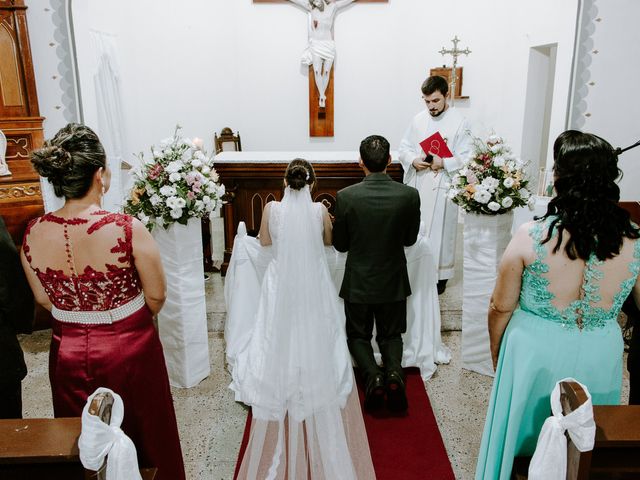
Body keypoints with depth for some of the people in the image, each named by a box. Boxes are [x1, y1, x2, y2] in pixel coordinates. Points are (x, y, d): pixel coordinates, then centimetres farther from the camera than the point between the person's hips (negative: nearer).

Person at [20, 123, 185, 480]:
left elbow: (45, 300, 2)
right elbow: (156, 297, -13)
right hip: (130, 352, -3)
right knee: (142, 437, 22)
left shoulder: (33, 235, -13)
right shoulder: (128, 231, -25)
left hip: (69, 354, 4)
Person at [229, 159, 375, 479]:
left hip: (281, 289, 0)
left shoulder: (272, 209, -9)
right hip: (314, 290, 0)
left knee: (282, 348, 11)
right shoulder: (320, 210, -9)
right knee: (314, 348, 13)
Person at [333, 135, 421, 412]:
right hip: (393, 282, 2)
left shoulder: (346, 196, -17)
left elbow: (340, 245, -6)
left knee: (358, 335, 19)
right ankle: (394, 371, -5)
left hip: (358, 283, -1)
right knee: (391, 334, 22)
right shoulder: (410, 195, -13)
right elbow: (410, 239, 1)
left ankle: (373, 375, -5)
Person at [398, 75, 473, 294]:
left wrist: (443, 163, -21)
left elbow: (466, 158, -8)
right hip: (418, 185, 4)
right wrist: (413, 161, -10)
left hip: (443, 187, -4)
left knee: (441, 230, 3)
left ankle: (440, 275, 17)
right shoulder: (418, 120, 7)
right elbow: (403, 148, 10)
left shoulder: (459, 122, -6)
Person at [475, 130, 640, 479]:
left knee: (524, 434, 22)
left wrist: (496, 355, 7)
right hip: (600, 359, 3)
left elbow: (501, 308, -10)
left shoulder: (531, 237, -21)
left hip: (535, 353, -2)